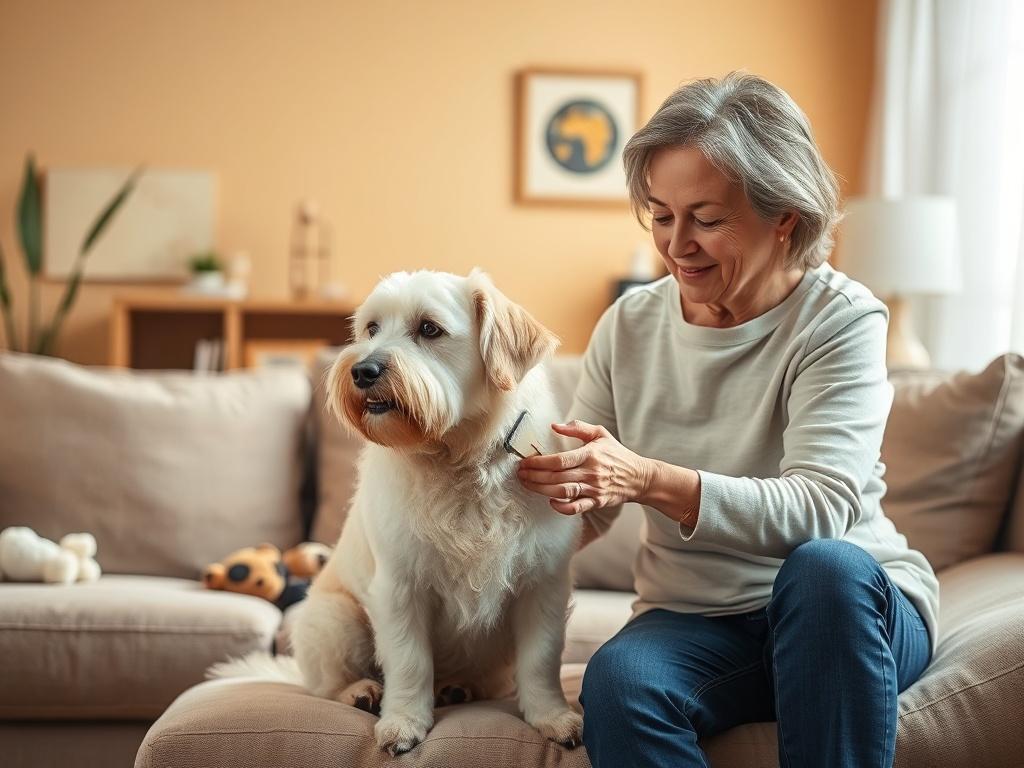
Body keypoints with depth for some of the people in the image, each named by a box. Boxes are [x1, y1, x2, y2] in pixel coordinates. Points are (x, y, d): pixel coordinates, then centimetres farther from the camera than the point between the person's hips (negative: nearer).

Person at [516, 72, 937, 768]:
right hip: (697, 621, 2)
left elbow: (820, 509, -24)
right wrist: (554, 485, -18)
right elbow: (586, 520, 6)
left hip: (850, 607, -1)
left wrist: (653, 481, -37)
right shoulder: (628, 326, 2)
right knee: (617, 680, -30)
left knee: (825, 565, -35)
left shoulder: (840, 319, -10)